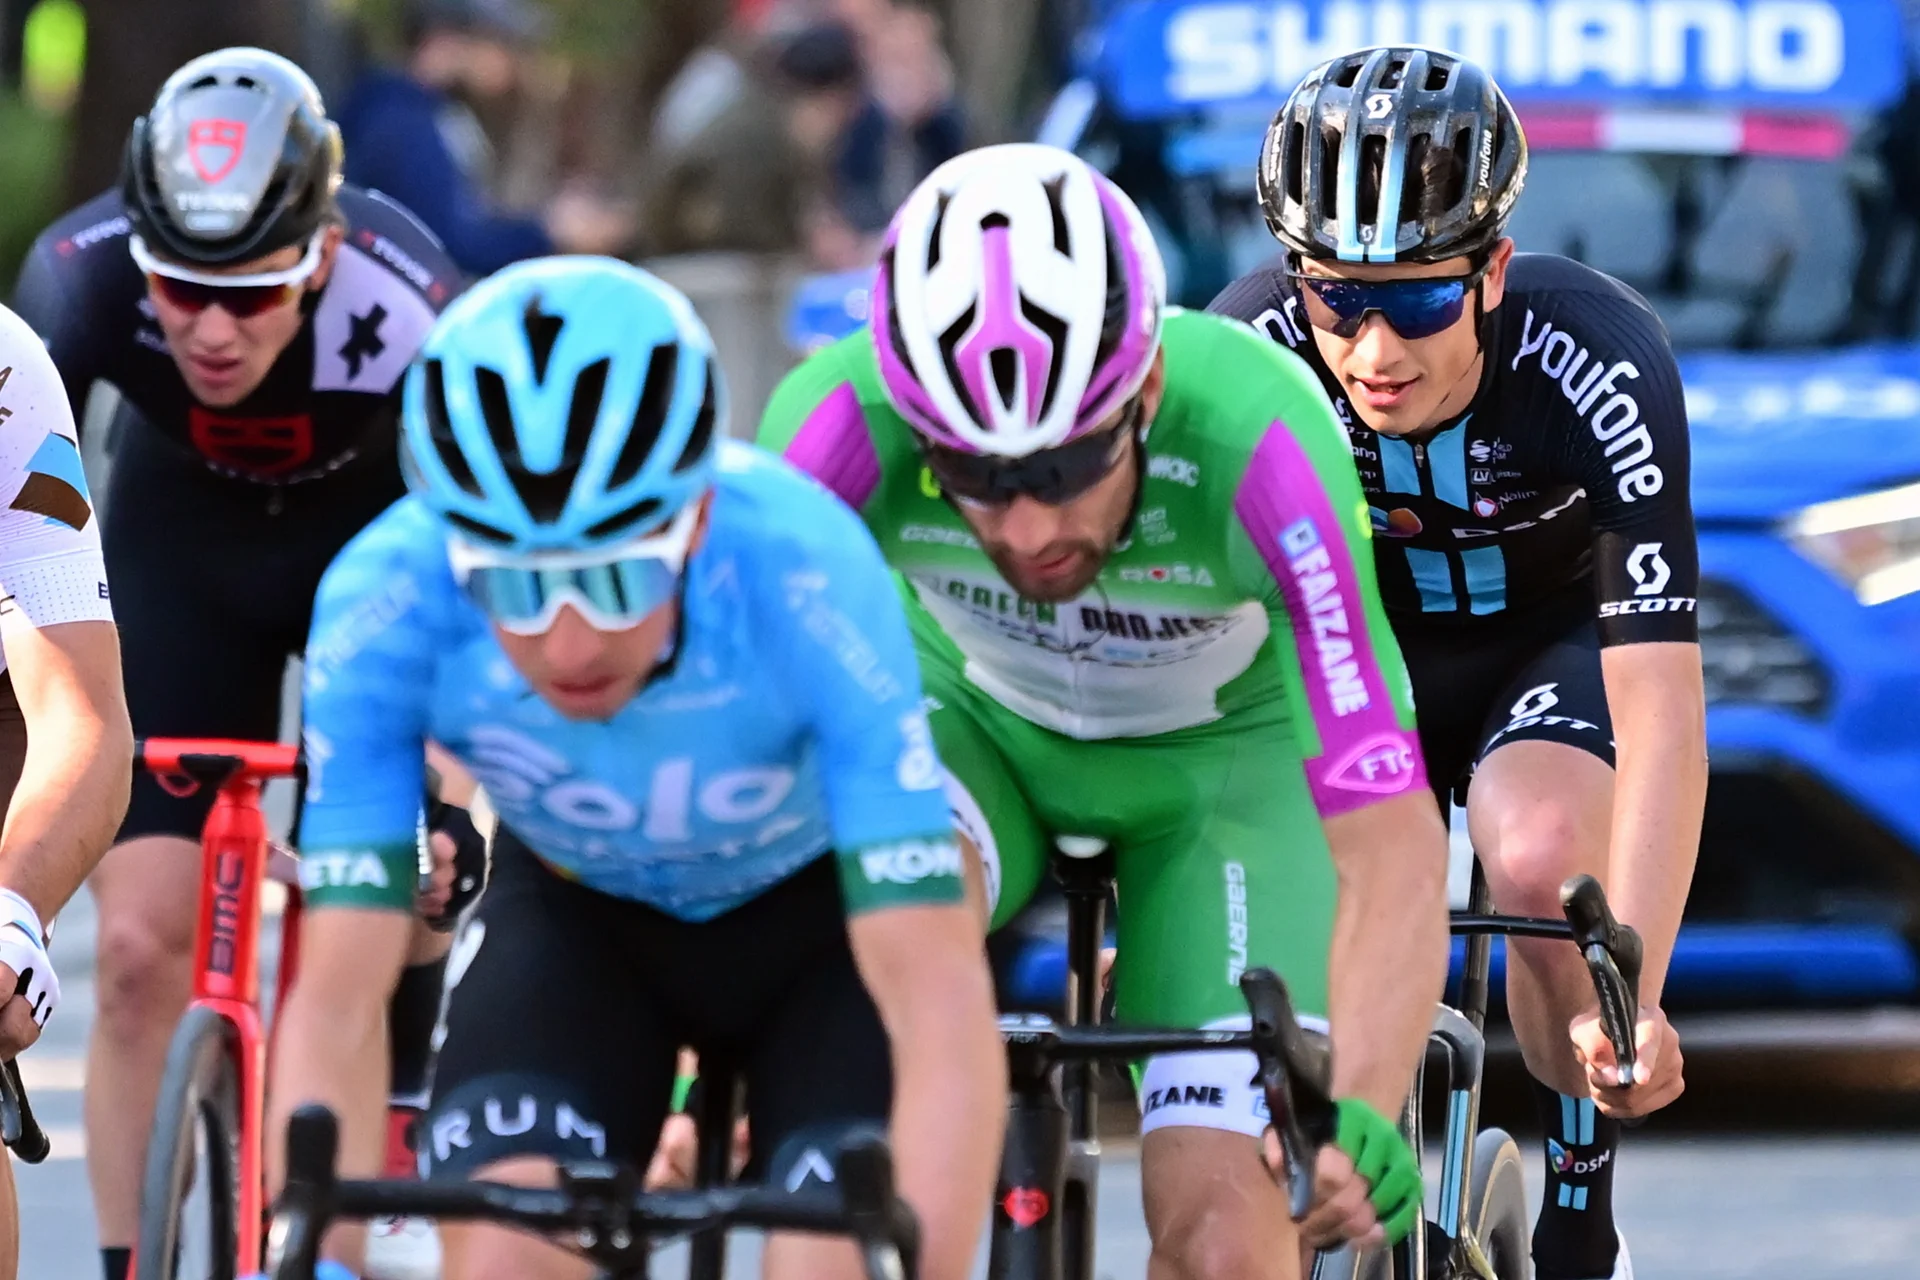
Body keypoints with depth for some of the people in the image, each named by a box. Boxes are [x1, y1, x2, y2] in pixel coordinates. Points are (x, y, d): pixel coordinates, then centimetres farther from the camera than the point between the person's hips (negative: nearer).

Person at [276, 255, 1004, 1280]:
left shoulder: (806, 575, -38)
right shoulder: (384, 606, -33)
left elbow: (941, 1004, -42)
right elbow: (336, 1003, -30)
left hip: (819, 913, -1)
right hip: (575, 915, 1)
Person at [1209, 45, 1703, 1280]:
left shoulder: (1600, 367, -36)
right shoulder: (1248, 356, -29)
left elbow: (1658, 707, -40)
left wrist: (1630, 996, -49)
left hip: (1555, 634, -2)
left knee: (1543, 863, -31)